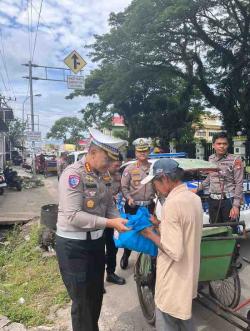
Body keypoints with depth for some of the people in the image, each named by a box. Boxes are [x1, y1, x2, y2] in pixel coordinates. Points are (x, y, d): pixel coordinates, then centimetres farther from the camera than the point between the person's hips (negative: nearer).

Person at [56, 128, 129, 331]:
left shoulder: (104, 174, 1)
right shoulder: (73, 174, -22)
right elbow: (73, 216, -28)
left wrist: (120, 222, -10)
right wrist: (109, 223, -29)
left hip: (96, 240, 8)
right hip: (73, 245, -7)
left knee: (96, 294, 24)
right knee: (82, 299, 8)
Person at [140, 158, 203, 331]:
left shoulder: (172, 203, -27)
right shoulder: (195, 198, 0)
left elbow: (174, 251, -29)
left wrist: (151, 234, -16)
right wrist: (161, 225, 8)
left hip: (175, 278, -8)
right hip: (188, 273, 8)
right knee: (184, 316, 28)